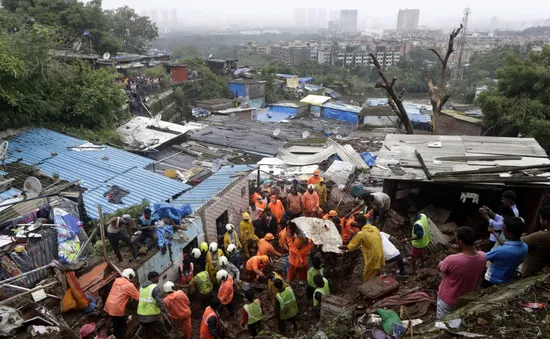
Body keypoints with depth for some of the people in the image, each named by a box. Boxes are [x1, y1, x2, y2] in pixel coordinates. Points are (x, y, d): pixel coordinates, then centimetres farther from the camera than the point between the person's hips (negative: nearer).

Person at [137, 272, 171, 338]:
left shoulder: (142, 287, 10)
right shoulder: (155, 288, -14)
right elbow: (160, 303, -20)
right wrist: (167, 317, -18)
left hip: (141, 316, 7)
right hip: (153, 316, -7)